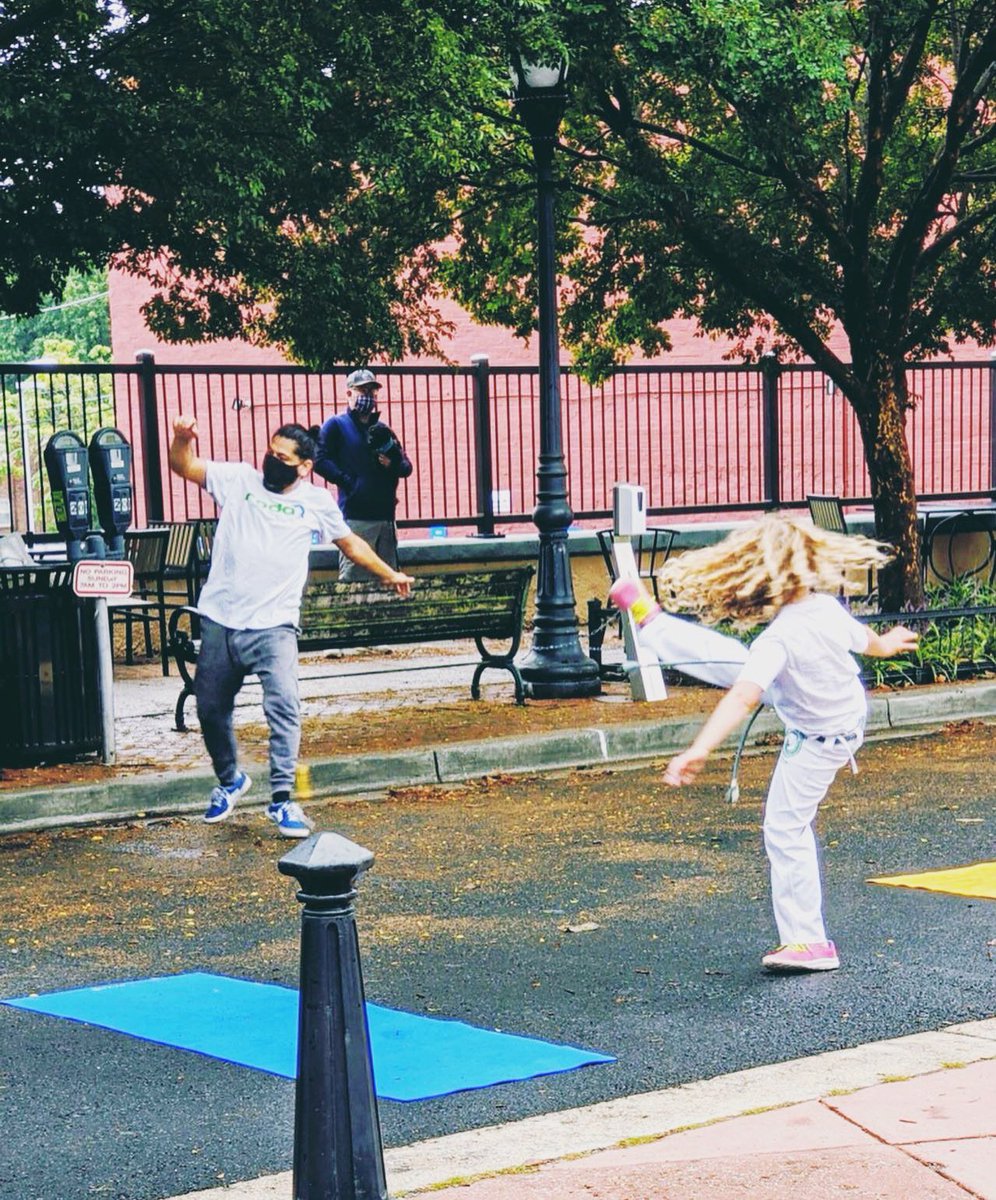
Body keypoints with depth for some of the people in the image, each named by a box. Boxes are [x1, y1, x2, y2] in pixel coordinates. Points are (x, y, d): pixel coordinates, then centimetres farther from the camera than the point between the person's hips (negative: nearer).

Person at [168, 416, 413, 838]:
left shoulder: (316, 502, 9)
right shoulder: (240, 480, 9)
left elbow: (349, 542, 24)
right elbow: (183, 466, 7)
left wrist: (389, 573, 28)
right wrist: (182, 437, -14)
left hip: (273, 625, -2)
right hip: (219, 621, 2)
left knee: (284, 706, -19)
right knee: (210, 709, 12)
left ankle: (282, 799, -14)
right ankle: (230, 781, 36)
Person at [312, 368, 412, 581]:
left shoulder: (382, 429, 23)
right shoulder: (336, 425, 6)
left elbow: (406, 466, 21)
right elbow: (320, 461, -6)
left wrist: (393, 465, -1)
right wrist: (348, 481, -15)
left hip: (386, 515, 6)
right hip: (355, 516, -6)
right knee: (353, 580, -13)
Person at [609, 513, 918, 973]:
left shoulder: (779, 639, -35)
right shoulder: (830, 608, -15)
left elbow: (742, 698, -47)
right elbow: (866, 639, 7)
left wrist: (698, 751, -54)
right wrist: (888, 644, 31)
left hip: (816, 742, -8)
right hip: (848, 706, 8)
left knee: (786, 831, 4)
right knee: (728, 658, 13)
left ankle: (808, 941, 11)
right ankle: (650, 622, 34)